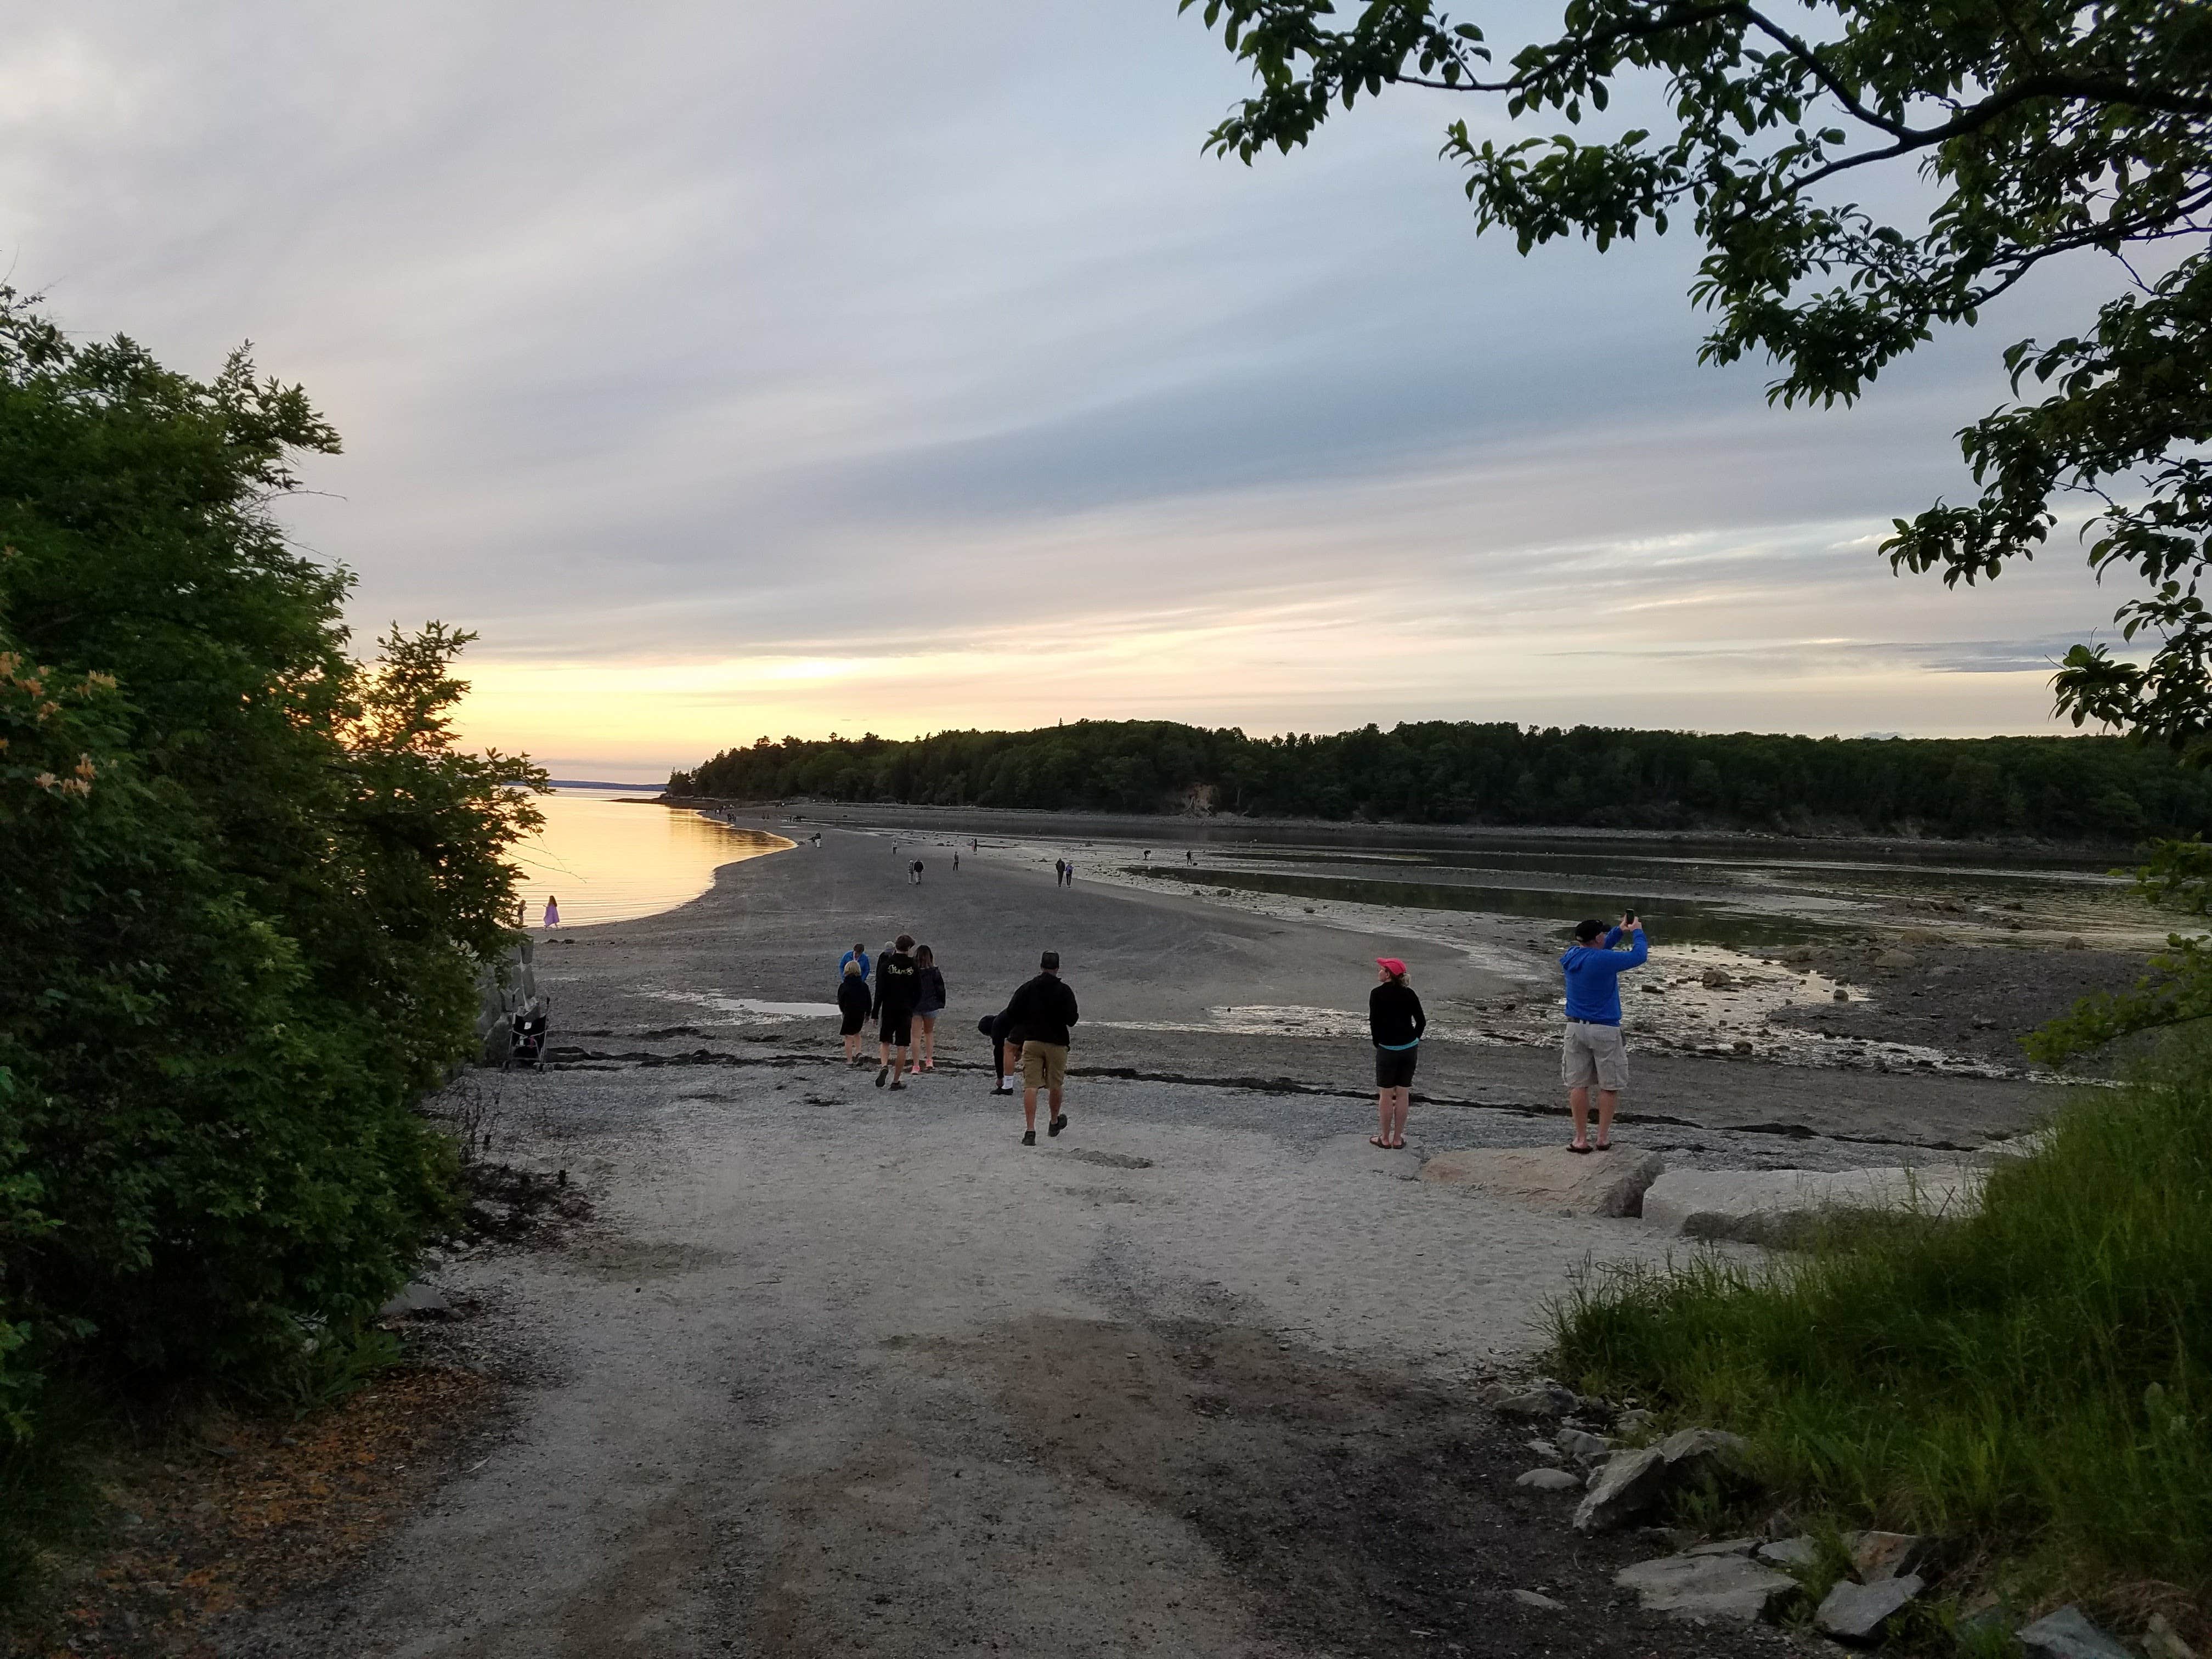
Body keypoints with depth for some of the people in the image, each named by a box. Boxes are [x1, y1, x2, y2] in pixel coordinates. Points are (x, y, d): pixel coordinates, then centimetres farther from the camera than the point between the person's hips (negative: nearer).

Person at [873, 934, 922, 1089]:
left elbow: (879, 991, -6)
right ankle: (896, 1081, 6)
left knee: (885, 1042, 14)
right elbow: (919, 993, 3)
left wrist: (875, 1013, -1)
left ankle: (884, 1066, -12)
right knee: (902, 1047, 5)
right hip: (906, 1012, 0)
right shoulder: (914, 968, -2)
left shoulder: (886, 965, -6)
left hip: (888, 1010, 0)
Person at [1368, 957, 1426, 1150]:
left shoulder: (1377, 994, -10)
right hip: (1410, 1049, 4)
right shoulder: (1409, 994, 2)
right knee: (1403, 1094, 12)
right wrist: (1413, 1040, 14)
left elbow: (1374, 1023, -11)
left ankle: (1385, 1139, 17)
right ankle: (1398, 1139, 19)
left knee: (1386, 1095, 8)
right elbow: (1421, 1021, 3)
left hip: (1388, 1049, -4)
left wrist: (1378, 1045, 2)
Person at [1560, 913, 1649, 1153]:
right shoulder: (1604, 960, -18)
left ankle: (1581, 1139, 8)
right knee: (1609, 1086, 8)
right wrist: (1638, 932, 11)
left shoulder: (1571, 956, 3)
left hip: (1576, 1028, 6)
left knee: (1578, 1085, 7)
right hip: (1604, 1030, -5)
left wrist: (1620, 931, 23)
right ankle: (1603, 1138, 12)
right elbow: (1639, 956, -6)